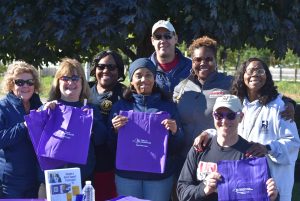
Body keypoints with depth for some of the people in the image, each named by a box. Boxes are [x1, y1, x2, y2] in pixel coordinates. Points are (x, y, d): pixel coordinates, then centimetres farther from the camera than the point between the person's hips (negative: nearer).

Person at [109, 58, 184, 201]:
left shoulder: (168, 106, 5)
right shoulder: (120, 106, 5)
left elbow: (177, 147, 4)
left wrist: (175, 132, -15)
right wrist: (115, 130, -14)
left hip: (160, 175, 0)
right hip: (127, 174, 0)